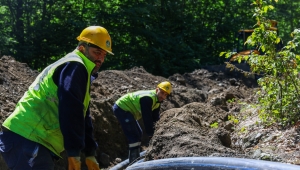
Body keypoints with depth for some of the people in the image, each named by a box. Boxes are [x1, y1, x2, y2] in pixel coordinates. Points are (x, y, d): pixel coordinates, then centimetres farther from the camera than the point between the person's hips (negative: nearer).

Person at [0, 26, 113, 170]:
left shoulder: (79, 71, 24)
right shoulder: (74, 66, -9)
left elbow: (82, 117, 26)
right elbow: (70, 112, -20)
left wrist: (90, 153, 24)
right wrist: (74, 152, -21)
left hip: (28, 140, 11)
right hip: (25, 140, -11)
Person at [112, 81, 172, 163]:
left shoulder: (157, 101, 5)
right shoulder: (148, 98, -27)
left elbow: (155, 118, 10)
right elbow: (147, 118, -26)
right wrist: (151, 135, -19)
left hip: (127, 110, 11)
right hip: (121, 108, -11)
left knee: (138, 134, 20)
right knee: (134, 136, -17)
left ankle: (135, 159, 30)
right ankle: (133, 162, -15)